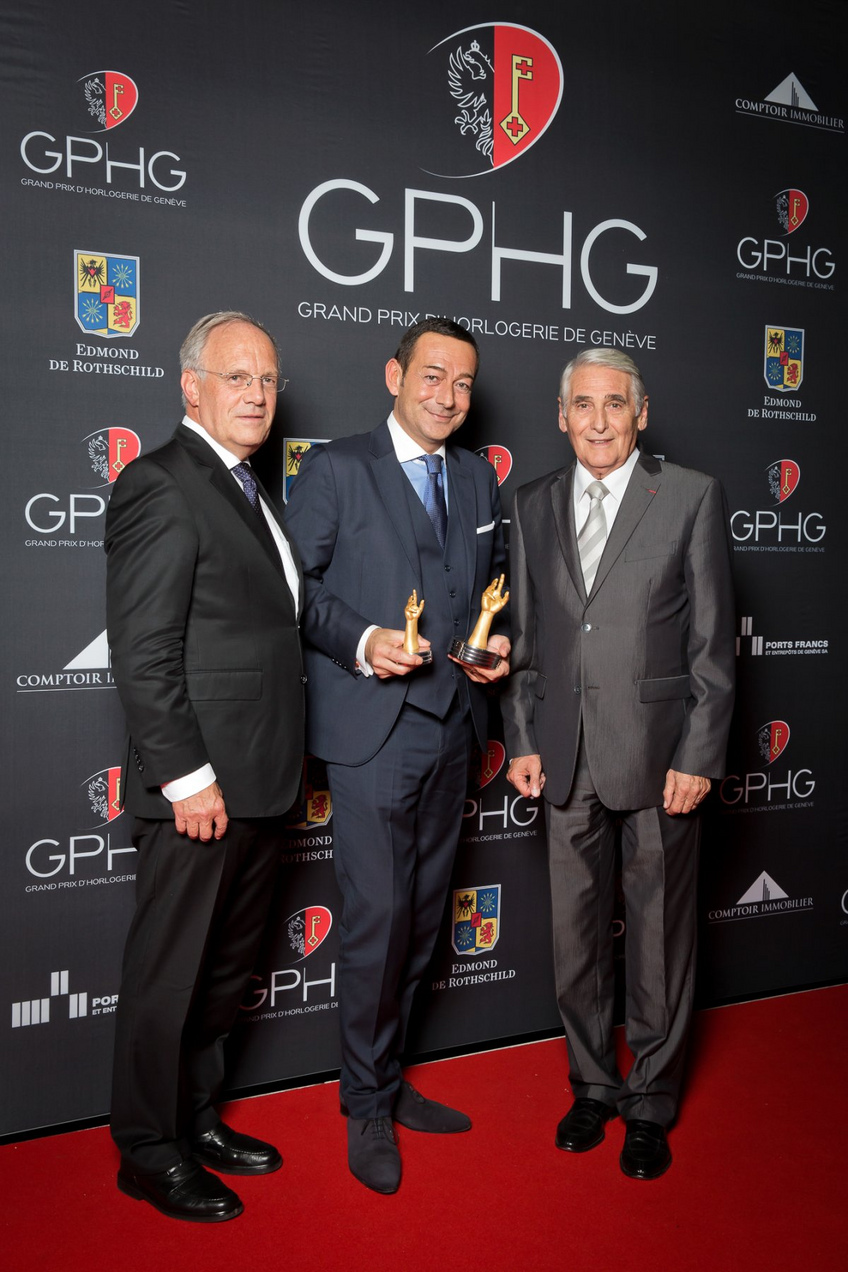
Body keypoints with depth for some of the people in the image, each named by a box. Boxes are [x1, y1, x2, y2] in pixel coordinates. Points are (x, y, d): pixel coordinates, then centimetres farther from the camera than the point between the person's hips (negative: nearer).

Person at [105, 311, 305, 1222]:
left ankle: (197, 1119, 37)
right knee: (169, 973, 6)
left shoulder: (247, 492, 16)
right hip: (199, 786, -9)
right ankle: (148, 1151, 25)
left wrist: (279, 768, 14)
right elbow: (143, 653, -18)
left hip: (259, 783, 9)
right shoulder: (160, 484, -12)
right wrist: (186, 775, -20)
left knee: (228, 966, 20)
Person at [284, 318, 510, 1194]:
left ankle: (387, 1080, 31)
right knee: (377, 918, -3)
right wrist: (361, 641, -19)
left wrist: (499, 639, 1)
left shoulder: (478, 478, 14)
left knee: (423, 916, 13)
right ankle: (367, 1106, 17)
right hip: (372, 728, -6)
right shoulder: (335, 467, -3)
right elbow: (295, 584, -6)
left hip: (452, 727, 6)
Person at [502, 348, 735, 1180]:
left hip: (658, 755, -3)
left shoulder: (692, 497, -2)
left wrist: (699, 756, -9)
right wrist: (521, 740, 4)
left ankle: (650, 1103, 29)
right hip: (566, 758, 4)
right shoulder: (534, 506, 8)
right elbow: (522, 636, 10)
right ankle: (592, 1085, 35)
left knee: (658, 933, 9)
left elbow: (713, 640, -5)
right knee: (576, 933, 14)